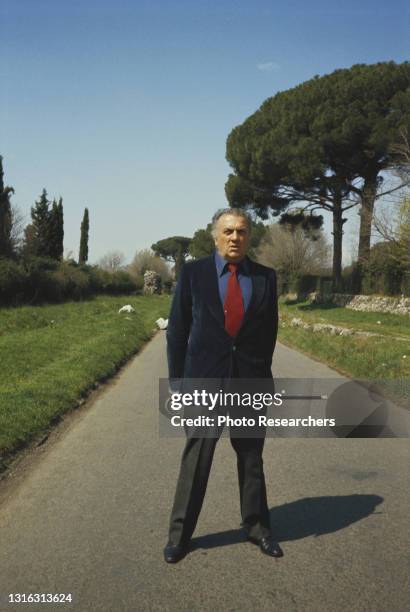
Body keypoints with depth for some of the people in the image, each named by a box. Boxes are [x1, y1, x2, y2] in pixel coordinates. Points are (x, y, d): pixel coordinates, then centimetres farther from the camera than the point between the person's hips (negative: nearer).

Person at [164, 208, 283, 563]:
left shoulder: (266, 277, 2)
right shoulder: (193, 273, -2)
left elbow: (269, 331, 9)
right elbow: (177, 329, 0)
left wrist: (260, 371, 9)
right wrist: (177, 380, -1)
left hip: (251, 382, 2)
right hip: (204, 381, -1)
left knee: (252, 460, 15)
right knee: (195, 462, 7)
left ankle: (257, 528, 33)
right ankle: (180, 535, 22)